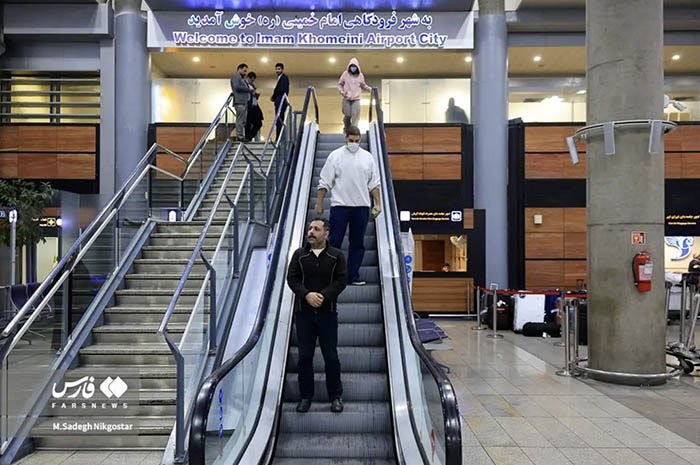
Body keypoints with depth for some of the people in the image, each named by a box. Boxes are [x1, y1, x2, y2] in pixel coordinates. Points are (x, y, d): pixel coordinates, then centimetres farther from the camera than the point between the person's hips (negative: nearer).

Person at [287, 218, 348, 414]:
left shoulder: (336, 256, 1)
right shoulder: (299, 255, 5)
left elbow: (342, 280, -5)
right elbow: (292, 278, -1)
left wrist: (324, 296, -17)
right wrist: (307, 294, -17)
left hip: (327, 313, -1)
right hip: (303, 312, 1)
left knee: (331, 355, 5)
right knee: (304, 356, 6)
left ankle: (336, 396, 19)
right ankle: (306, 396, 19)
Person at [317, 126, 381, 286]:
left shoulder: (367, 157, 8)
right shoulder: (335, 156, 0)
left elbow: (374, 183, 11)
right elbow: (324, 182, 0)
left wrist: (378, 203, 5)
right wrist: (319, 203, -3)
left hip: (361, 206, 3)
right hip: (339, 206, -3)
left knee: (358, 243, 8)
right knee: (334, 242, -1)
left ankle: (353, 276, 17)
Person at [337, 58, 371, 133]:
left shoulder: (360, 75, 4)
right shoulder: (345, 74, 0)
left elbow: (363, 86, 17)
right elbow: (340, 84, 9)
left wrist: (371, 89, 2)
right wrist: (341, 91, -9)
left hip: (356, 99, 1)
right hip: (346, 99, 0)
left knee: (355, 115, -8)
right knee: (347, 115, 3)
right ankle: (347, 129, 28)